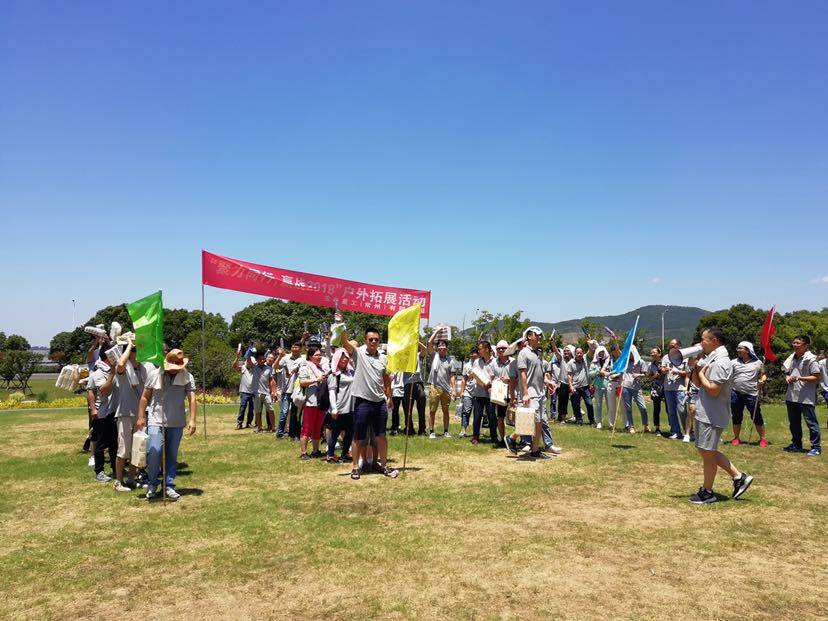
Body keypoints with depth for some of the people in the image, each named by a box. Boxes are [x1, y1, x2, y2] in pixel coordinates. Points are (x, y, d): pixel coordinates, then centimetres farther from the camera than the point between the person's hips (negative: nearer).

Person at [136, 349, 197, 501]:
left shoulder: (187, 377, -2)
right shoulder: (154, 374, 1)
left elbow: (192, 398, -10)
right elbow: (145, 397, 7)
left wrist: (192, 420, -20)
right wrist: (141, 417, 4)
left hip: (176, 423, 1)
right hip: (156, 421, -1)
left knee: (172, 456, 9)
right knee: (154, 452, -12)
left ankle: (169, 486, 21)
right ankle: (152, 485, 9)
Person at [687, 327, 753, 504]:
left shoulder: (720, 362, -19)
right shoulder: (711, 359, 12)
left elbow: (713, 390, -25)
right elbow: (697, 383, 15)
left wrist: (700, 372, -12)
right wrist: (695, 367, 1)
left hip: (712, 416, -10)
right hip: (705, 414, 10)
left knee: (707, 453, 1)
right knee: (705, 450, 17)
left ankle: (707, 492, 14)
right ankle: (739, 477, 22)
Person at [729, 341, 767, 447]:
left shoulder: (757, 363, 4)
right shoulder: (734, 362, 6)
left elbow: (763, 375, 9)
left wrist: (762, 381, -11)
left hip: (752, 395, -2)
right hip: (736, 394, 2)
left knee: (757, 417, 1)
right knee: (736, 417, 9)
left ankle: (762, 439, 14)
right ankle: (736, 438, 21)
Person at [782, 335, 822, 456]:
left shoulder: (811, 359, -10)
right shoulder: (792, 358, 12)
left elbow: (816, 377, -13)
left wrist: (799, 378, -22)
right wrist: (788, 378, 1)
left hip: (806, 398, -8)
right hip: (792, 396, 8)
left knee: (811, 422, -2)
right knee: (794, 423, 16)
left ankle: (816, 447, 7)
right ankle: (796, 445, 27)